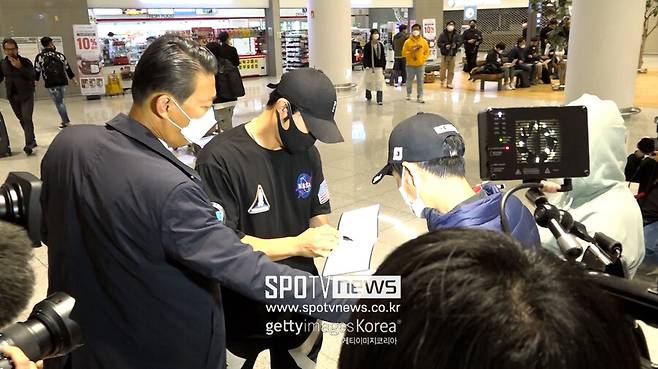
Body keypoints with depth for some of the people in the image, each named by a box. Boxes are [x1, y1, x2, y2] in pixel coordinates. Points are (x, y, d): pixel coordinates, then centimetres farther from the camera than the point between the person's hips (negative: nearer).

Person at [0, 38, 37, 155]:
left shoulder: (25, 61, -6)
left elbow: (32, 76, -16)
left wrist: (20, 67, -23)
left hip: (26, 95, -5)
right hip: (12, 96, 5)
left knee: (27, 119, -13)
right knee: (22, 120, 11)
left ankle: (29, 144, -17)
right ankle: (32, 141, 23)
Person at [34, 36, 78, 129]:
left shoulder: (39, 57, -3)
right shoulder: (60, 55, 4)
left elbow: (37, 71, -1)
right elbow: (68, 68, 10)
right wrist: (73, 79, 20)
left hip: (51, 84, -3)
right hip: (62, 82, 3)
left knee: (58, 103, 4)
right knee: (61, 101, 18)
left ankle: (66, 121, 2)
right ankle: (65, 120, 19)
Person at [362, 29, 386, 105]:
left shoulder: (381, 45, 5)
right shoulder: (367, 45, -3)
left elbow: (383, 56, 9)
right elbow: (365, 57, -5)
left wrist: (383, 67, 6)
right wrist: (366, 66, -17)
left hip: (379, 67, 2)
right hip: (370, 67, -1)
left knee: (379, 83, -6)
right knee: (369, 82, 10)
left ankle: (379, 100, -7)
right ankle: (368, 97, 31)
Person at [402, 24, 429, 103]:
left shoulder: (424, 41, 3)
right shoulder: (408, 42, -3)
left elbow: (427, 52, 9)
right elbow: (404, 52, -4)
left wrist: (423, 59, -3)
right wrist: (411, 52, -17)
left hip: (420, 65, 1)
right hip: (410, 65, -1)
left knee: (420, 81, 0)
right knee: (409, 81, 8)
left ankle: (420, 97, 6)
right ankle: (408, 94, 28)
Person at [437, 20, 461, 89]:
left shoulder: (456, 34, 3)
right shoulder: (443, 34, -5)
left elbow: (460, 43, 5)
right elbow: (439, 43, -6)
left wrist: (456, 45, -16)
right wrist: (445, 45, -23)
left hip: (453, 55, 2)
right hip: (444, 55, -2)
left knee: (451, 70, 6)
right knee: (443, 69, 2)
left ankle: (449, 83, 15)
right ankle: (442, 80, 26)